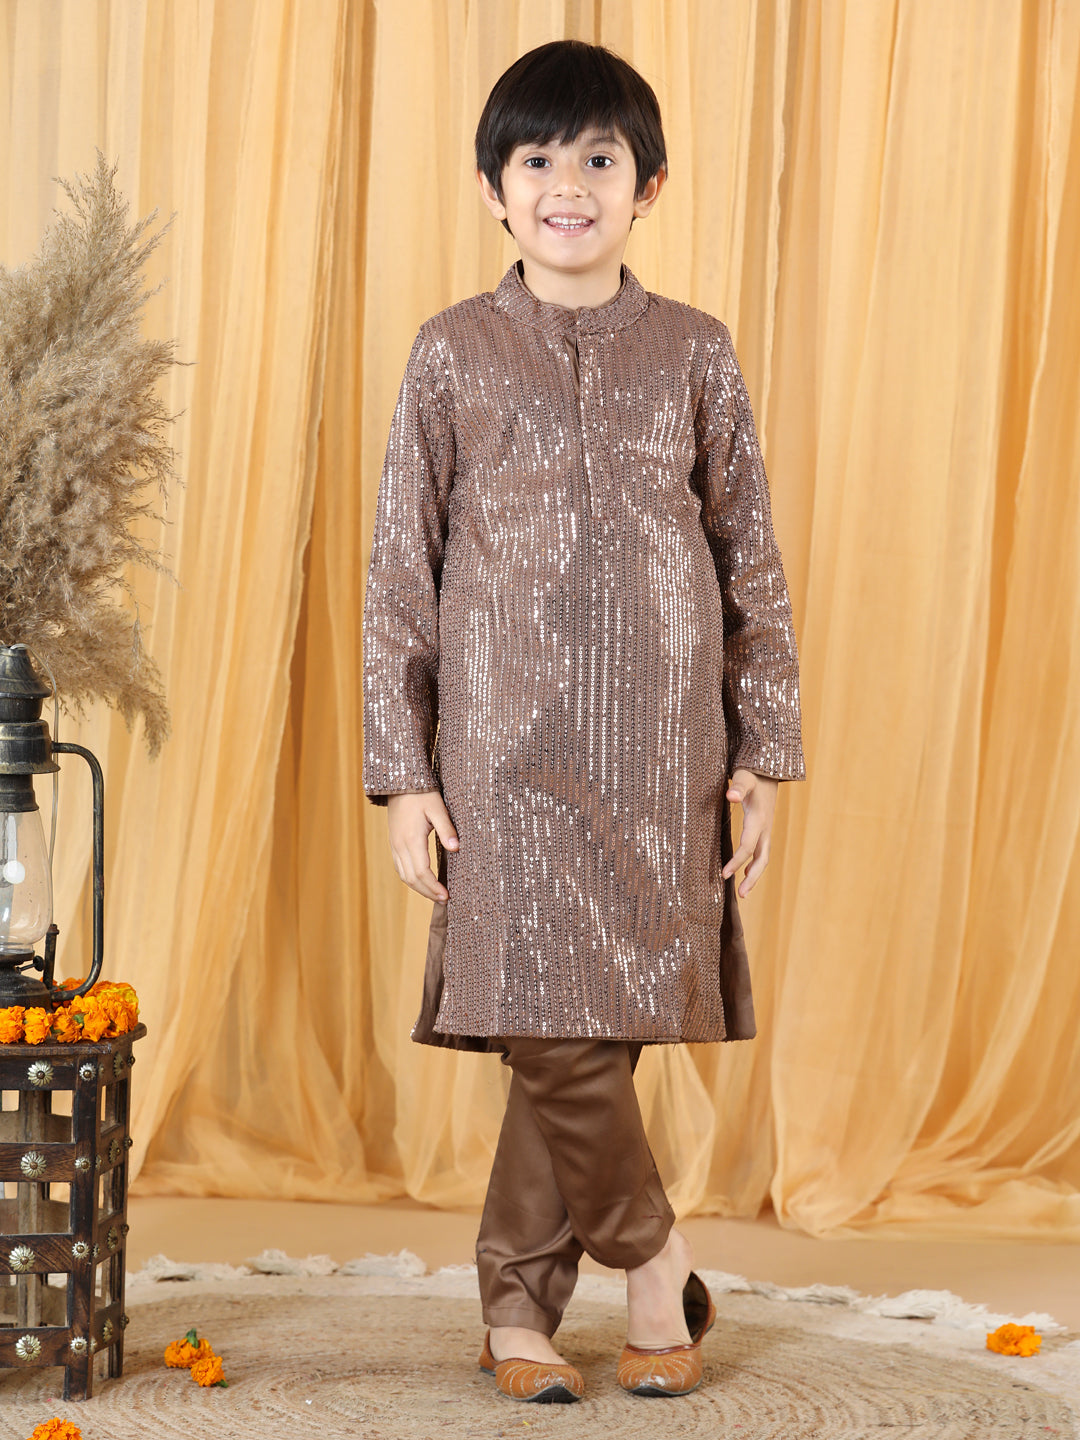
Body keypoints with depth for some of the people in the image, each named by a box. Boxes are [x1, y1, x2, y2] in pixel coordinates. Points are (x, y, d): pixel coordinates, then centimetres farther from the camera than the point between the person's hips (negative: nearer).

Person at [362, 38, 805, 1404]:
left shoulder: (693, 352, 7)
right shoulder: (454, 353, 3)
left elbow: (753, 566, 9)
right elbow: (399, 571, 4)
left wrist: (764, 755, 4)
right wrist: (403, 774, -2)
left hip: (663, 753, 1)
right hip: (508, 747, -1)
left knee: (596, 1030, 3)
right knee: (553, 1032, -8)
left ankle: (519, 1305, 18)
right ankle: (652, 1258, 15)